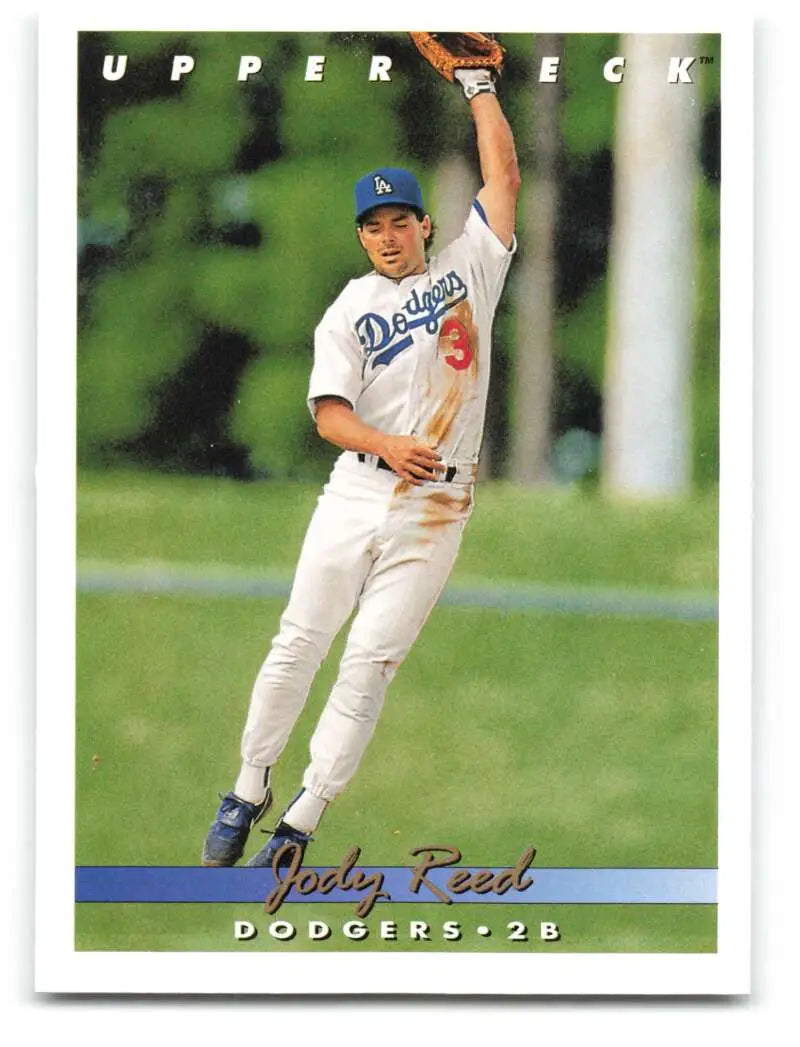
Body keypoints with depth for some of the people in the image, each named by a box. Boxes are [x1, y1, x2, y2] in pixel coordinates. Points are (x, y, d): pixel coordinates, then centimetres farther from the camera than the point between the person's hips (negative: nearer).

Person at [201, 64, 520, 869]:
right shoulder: (349, 312, 6)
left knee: (369, 665, -5)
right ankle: (249, 791, 17)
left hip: (434, 510, -1)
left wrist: (478, 85, 6)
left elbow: (503, 177, 4)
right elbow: (328, 412, -5)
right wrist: (388, 444, -24)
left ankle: (301, 823, 0)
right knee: (298, 645, 1)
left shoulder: (467, 271, 9)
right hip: (355, 496, 1)